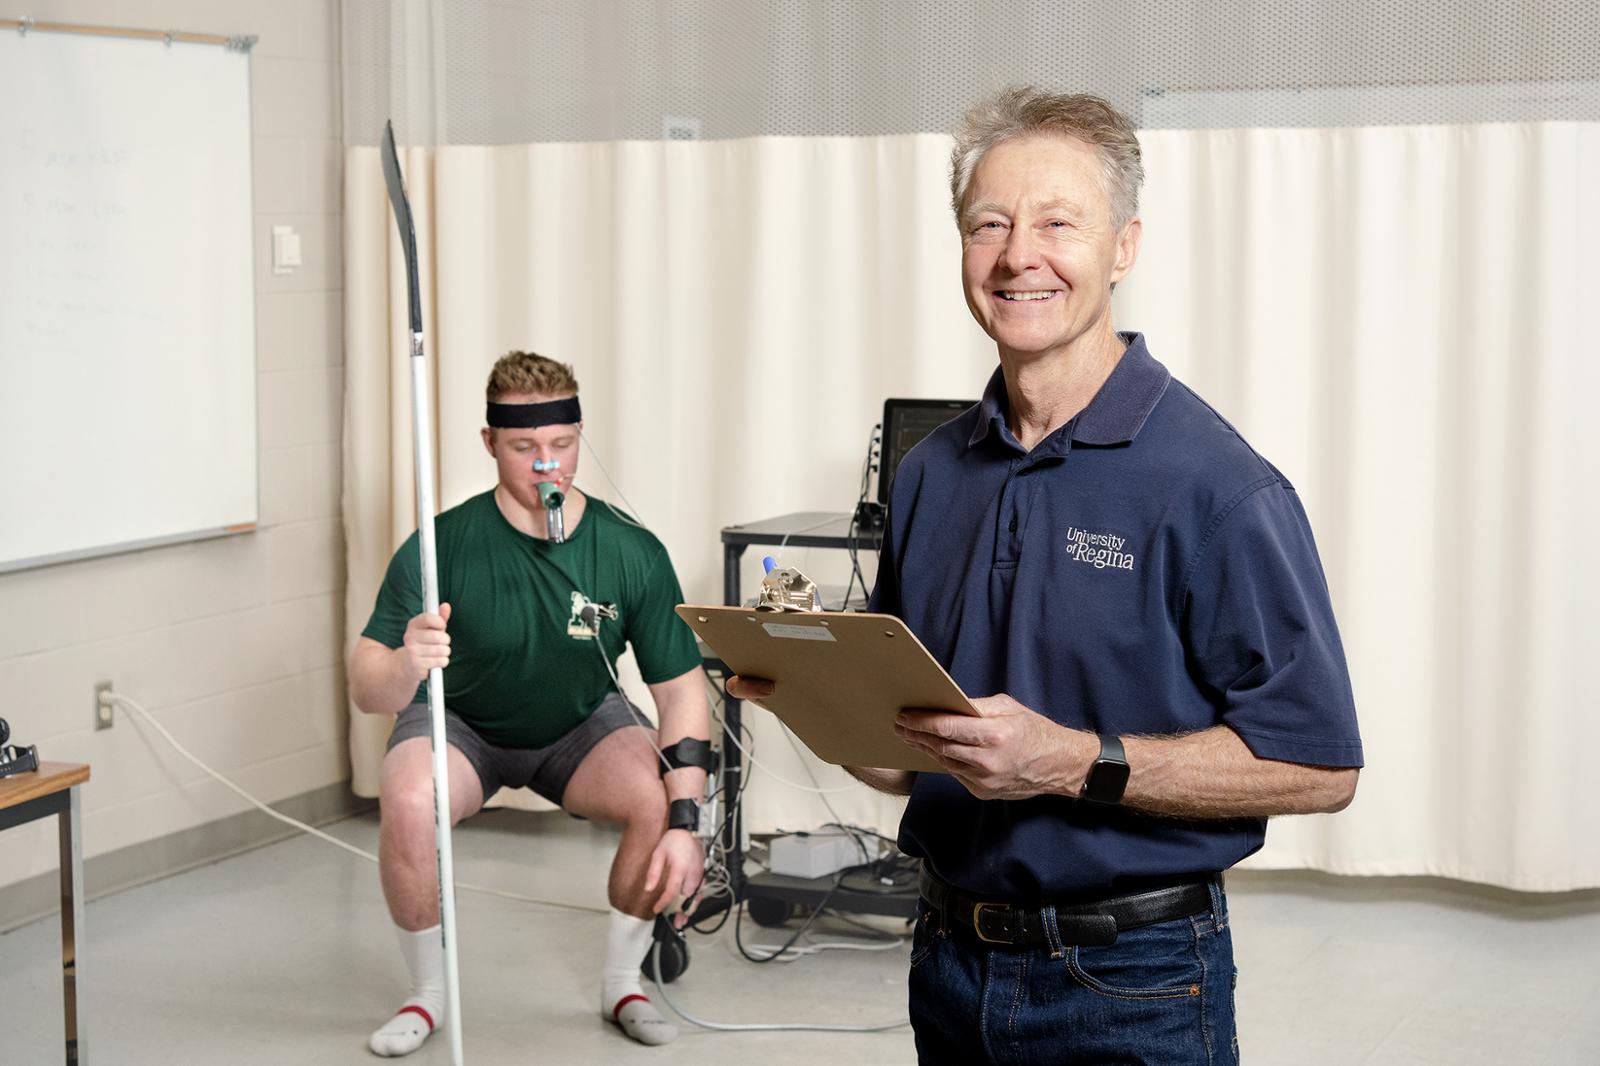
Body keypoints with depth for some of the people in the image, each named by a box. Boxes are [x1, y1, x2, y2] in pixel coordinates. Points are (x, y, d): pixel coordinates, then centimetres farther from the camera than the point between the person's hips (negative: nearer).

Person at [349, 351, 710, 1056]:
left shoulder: (632, 552, -20)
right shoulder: (444, 545, -26)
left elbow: (680, 688, -14)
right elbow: (366, 692, -28)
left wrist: (684, 824, -25)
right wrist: (404, 667, -54)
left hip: (581, 723, 2)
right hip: (460, 721, -1)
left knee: (662, 803, -27)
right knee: (406, 805, -32)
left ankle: (621, 984, 0)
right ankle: (428, 994, -6)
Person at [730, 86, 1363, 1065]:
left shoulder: (1211, 482, -13)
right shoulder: (930, 475, 7)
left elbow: (1319, 764, -16)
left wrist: (1076, 762, -24)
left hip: (1133, 986, -5)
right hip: (951, 963, 6)